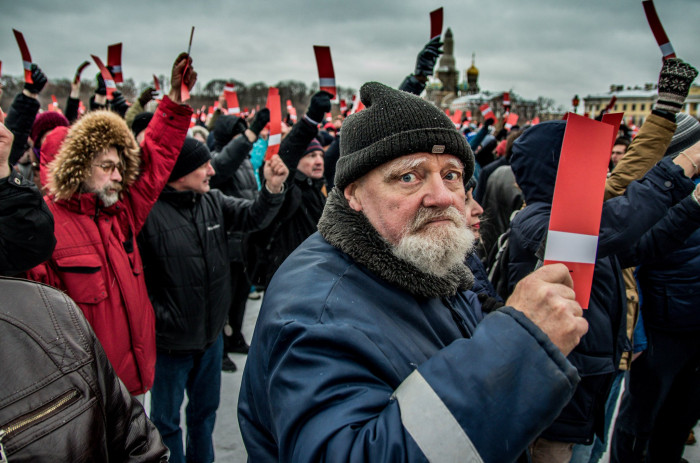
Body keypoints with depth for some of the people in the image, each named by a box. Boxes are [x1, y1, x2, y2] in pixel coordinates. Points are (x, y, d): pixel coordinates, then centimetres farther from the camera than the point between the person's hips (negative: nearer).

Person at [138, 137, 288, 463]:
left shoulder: (213, 201, 0)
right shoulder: (148, 212, -19)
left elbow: (252, 217, -5)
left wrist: (273, 188, -22)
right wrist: (158, 319, -19)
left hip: (211, 334, 6)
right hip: (171, 341, -6)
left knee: (205, 410, 26)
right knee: (166, 419, 15)